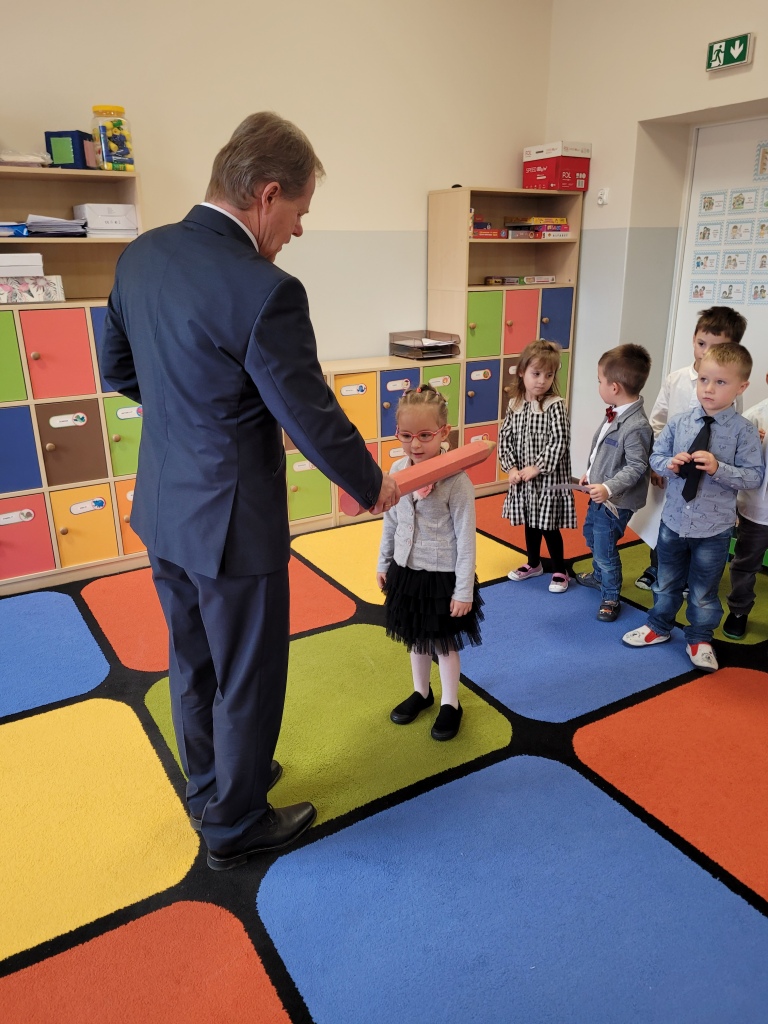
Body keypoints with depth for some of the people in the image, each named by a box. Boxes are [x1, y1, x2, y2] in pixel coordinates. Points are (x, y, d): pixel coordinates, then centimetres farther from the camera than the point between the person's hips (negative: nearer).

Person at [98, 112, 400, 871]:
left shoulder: (142, 253, 1)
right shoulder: (266, 292, -24)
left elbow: (117, 368, 12)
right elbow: (315, 420, -18)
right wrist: (373, 486, -1)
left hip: (162, 508, 8)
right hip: (231, 522, -8)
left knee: (194, 661, 24)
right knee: (247, 679, 13)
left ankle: (209, 785, 47)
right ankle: (234, 825, 34)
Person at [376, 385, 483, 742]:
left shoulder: (456, 480, -22)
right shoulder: (397, 471, -6)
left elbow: (466, 539, -17)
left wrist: (464, 590, -14)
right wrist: (383, 563, 14)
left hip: (443, 575, -5)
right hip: (406, 570, 5)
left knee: (445, 643, 13)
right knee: (415, 638, 22)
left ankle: (450, 705, 34)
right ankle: (421, 692, 44)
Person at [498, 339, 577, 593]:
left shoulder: (555, 406, -14)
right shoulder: (515, 405, 0)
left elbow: (559, 442, -19)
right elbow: (505, 437, 2)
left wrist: (537, 468, -18)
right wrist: (511, 468, -7)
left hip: (549, 479, -5)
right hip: (523, 479, 5)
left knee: (549, 527, 4)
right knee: (530, 524, 20)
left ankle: (559, 570, 22)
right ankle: (533, 564, 38)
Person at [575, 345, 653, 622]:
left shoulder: (636, 426, -29)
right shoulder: (614, 414, 1)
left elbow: (636, 467, -28)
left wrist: (608, 488, -36)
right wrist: (590, 474, 21)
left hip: (615, 502, -10)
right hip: (598, 494, 10)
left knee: (605, 549, 1)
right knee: (591, 534, 28)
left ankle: (610, 598, 22)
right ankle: (599, 576, 52)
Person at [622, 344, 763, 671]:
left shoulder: (744, 431, -14)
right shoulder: (679, 422, -6)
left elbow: (754, 476, -13)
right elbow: (656, 456, 4)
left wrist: (718, 468, -27)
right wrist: (670, 465, -17)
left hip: (714, 529, -3)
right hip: (673, 521, 3)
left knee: (704, 591, 15)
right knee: (666, 582, 22)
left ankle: (700, 639, 36)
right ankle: (659, 627, 43)